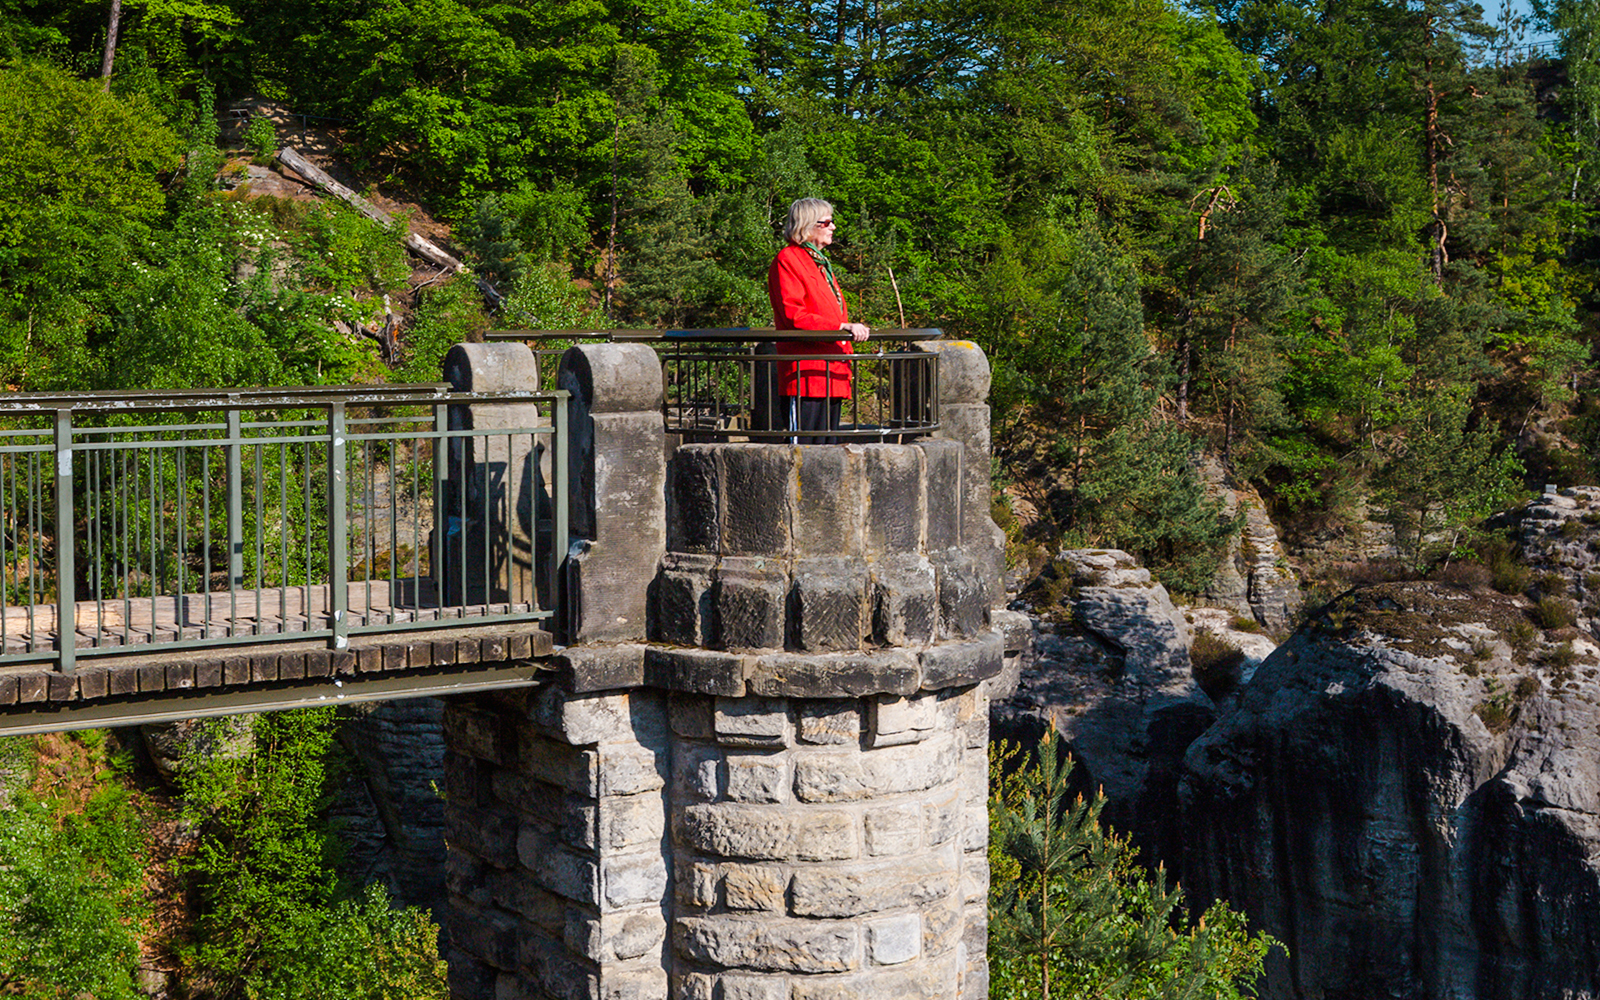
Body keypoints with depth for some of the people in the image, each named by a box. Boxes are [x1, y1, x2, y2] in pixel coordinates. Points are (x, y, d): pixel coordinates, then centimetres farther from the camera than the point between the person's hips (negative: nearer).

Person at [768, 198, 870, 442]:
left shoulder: (820, 263, 24)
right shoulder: (787, 260, -6)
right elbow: (793, 315, -17)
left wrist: (852, 330, 13)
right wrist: (842, 327, -23)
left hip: (832, 373, 10)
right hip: (806, 374, -9)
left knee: (829, 445, 9)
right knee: (806, 444, -12)